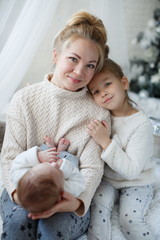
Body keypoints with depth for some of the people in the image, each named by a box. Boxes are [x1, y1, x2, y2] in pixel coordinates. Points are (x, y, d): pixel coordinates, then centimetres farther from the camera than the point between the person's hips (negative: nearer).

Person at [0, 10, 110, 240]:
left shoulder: (98, 113, -5)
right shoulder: (24, 99, -3)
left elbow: (92, 168, -8)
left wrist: (78, 202, -29)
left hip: (69, 195, 0)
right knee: (19, 220, -31)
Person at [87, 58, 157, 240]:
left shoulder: (141, 124, -22)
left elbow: (131, 171, -26)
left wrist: (105, 142, -31)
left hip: (136, 183, -3)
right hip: (106, 179, 4)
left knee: (129, 219, -21)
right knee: (99, 204, -22)